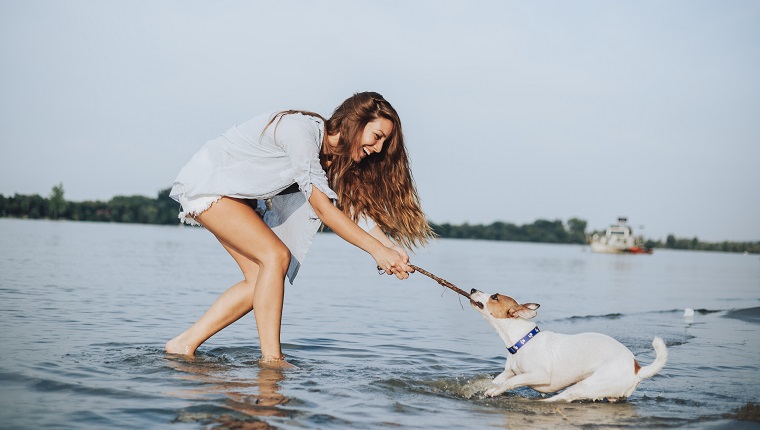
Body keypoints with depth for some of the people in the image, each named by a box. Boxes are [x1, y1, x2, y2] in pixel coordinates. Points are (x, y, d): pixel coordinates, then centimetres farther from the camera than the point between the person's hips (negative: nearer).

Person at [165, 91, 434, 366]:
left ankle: (184, 345, 6)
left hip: (237, 195, 9)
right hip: (206, 184, -9)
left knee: (261, 279, 0)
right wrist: (377, 249, -27)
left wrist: (391, 248, -18)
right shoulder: (302, 131, -28)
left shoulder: (332, 156, 0)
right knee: (276, 255, -21)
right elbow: (322, 208, -27)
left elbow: (354, 203, -4)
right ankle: (271, 359, -16)